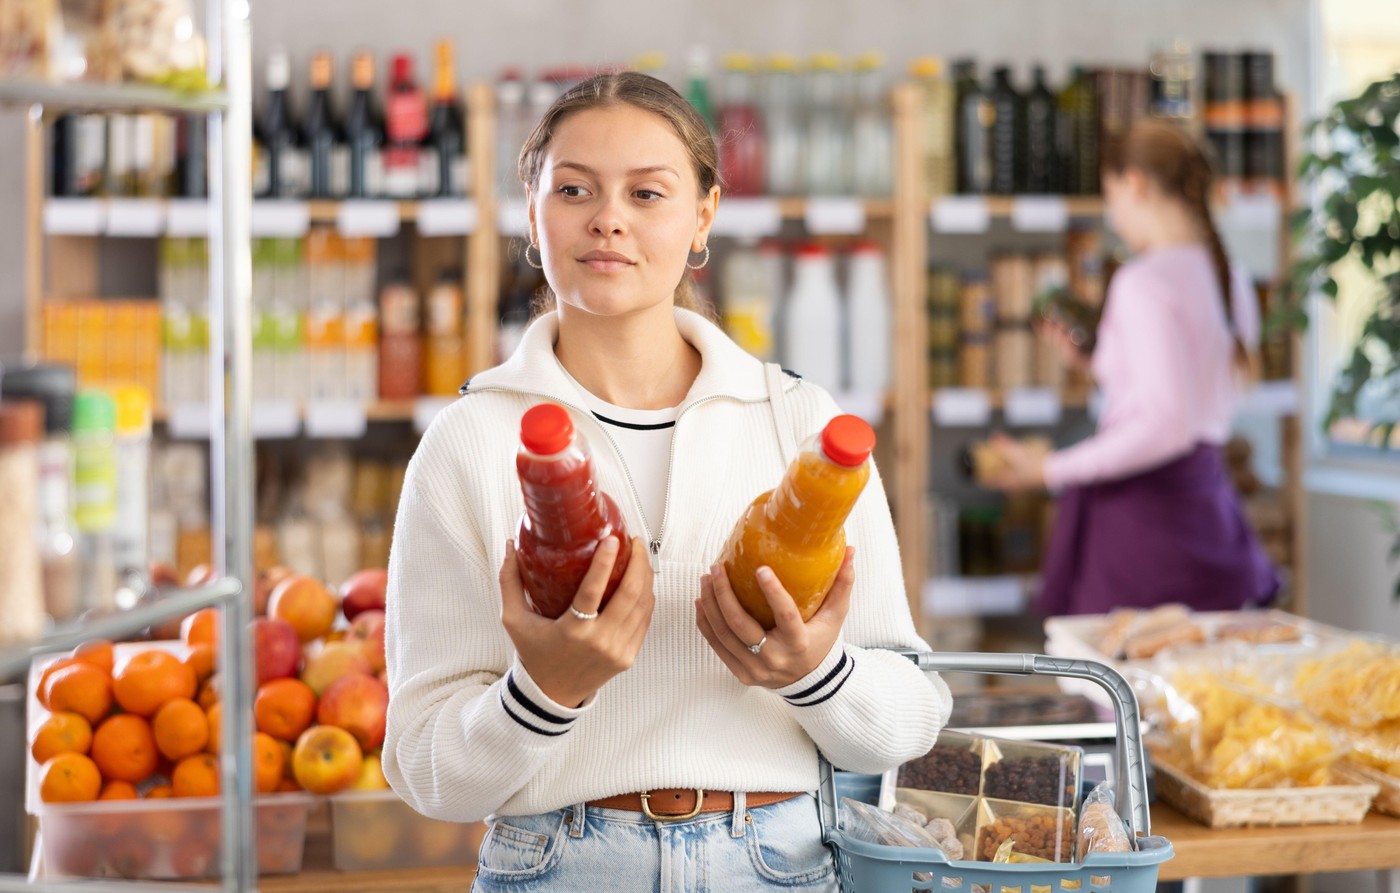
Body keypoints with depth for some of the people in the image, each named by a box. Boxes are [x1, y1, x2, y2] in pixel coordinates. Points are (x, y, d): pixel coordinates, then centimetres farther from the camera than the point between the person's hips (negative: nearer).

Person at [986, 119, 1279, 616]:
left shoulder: (1144, 282, -13)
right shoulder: (1232, 283, 13)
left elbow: (1163, 427, -21)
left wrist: (1051, 470, -15)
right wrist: (1095, 361, 28)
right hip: (1205, 496, 9)